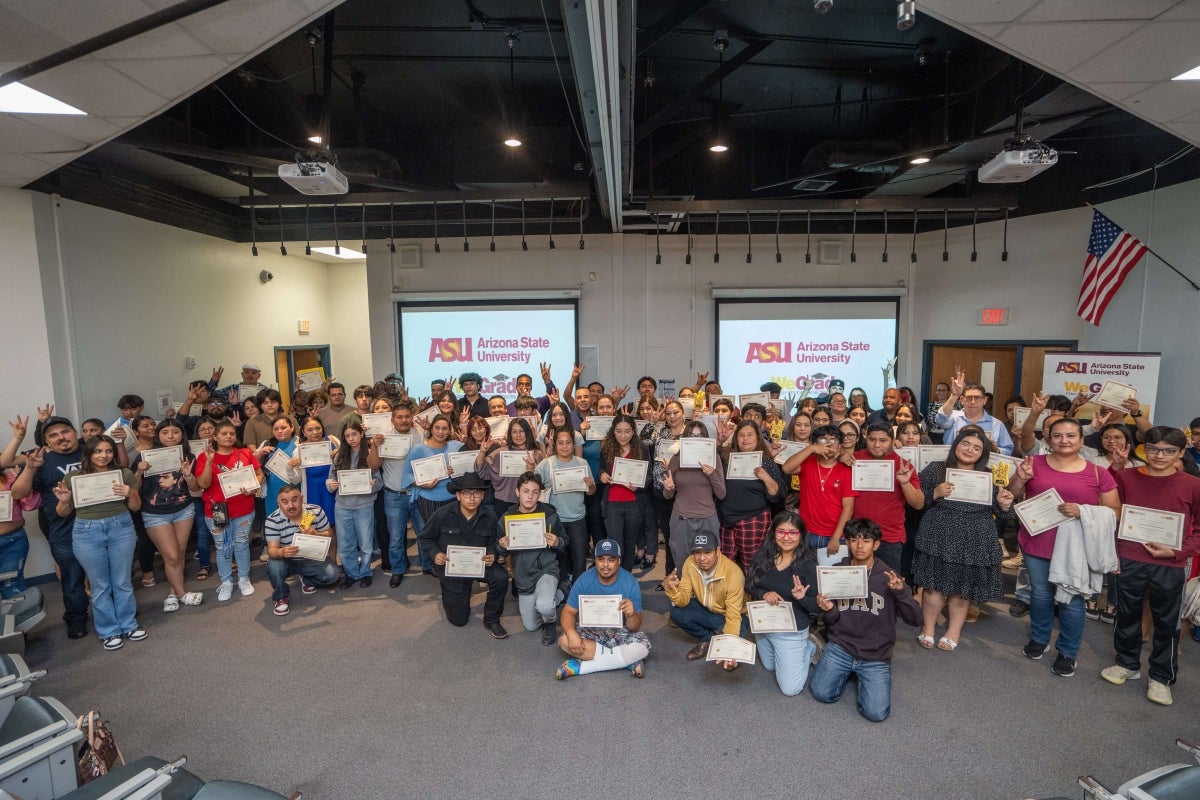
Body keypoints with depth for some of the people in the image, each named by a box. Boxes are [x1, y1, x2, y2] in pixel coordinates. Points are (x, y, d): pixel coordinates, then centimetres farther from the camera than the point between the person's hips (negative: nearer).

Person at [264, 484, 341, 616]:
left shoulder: (316, 511, -13)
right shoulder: (272, 520, -18)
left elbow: (328, 536, -5)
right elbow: (271, 550, -23)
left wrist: (315, 535, -30)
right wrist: (281, 552, -49)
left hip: (313, 558, 2)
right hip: (286, 561, -1)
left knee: (332, 575, -20)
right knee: (273, 566, -34)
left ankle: (307, 580, 16)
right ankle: (282, 596, -2)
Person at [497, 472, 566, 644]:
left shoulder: (549, 514, -10)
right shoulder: (507, 518, -4)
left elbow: (564, 543, 1)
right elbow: (501, 551, 6)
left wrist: (557, 543, -23)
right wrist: (502, 546, -18)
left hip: (547, 568, -3)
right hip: (523, 576, 4)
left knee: (544, 607, -33)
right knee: (530, 627, 12)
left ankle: (550, 623, 5)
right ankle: (552, 596, 39)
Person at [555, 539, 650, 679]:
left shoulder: (630, 583, -17)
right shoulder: (584, 580, -14)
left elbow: (634, 628, -15)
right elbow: (569, 611, -10)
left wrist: (631, 615, -39)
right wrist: (571, 633, -32)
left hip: (620, 632, -1)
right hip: (591, 630, 1)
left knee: (643, 645, -31)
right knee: (564, 640, -28)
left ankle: (581, 666, -24)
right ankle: (627, 661, -23)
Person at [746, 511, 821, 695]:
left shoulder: (808, 564, -22)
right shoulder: (763, 555, -10)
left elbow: (817, 606, -18)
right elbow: (749, 586, -3)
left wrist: (802, 598, -38)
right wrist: (764, 594, -23)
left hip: (791, 631, -5)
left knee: (790, 689, 4)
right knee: (769, 667, 28)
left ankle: (809, 649, 25)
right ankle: (803, 649, 46)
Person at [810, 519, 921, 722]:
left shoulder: (888, 577, -5)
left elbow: (915, 619, -9)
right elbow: (832, 621, 6)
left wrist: (901, 591, -25)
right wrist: (829, 611, -17)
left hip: (876, 656, -1)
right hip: (840, 647, 1)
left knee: (876, 713, -16)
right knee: (821, 694, -14)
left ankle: (861, 675, 15)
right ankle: (847, 671, 16)